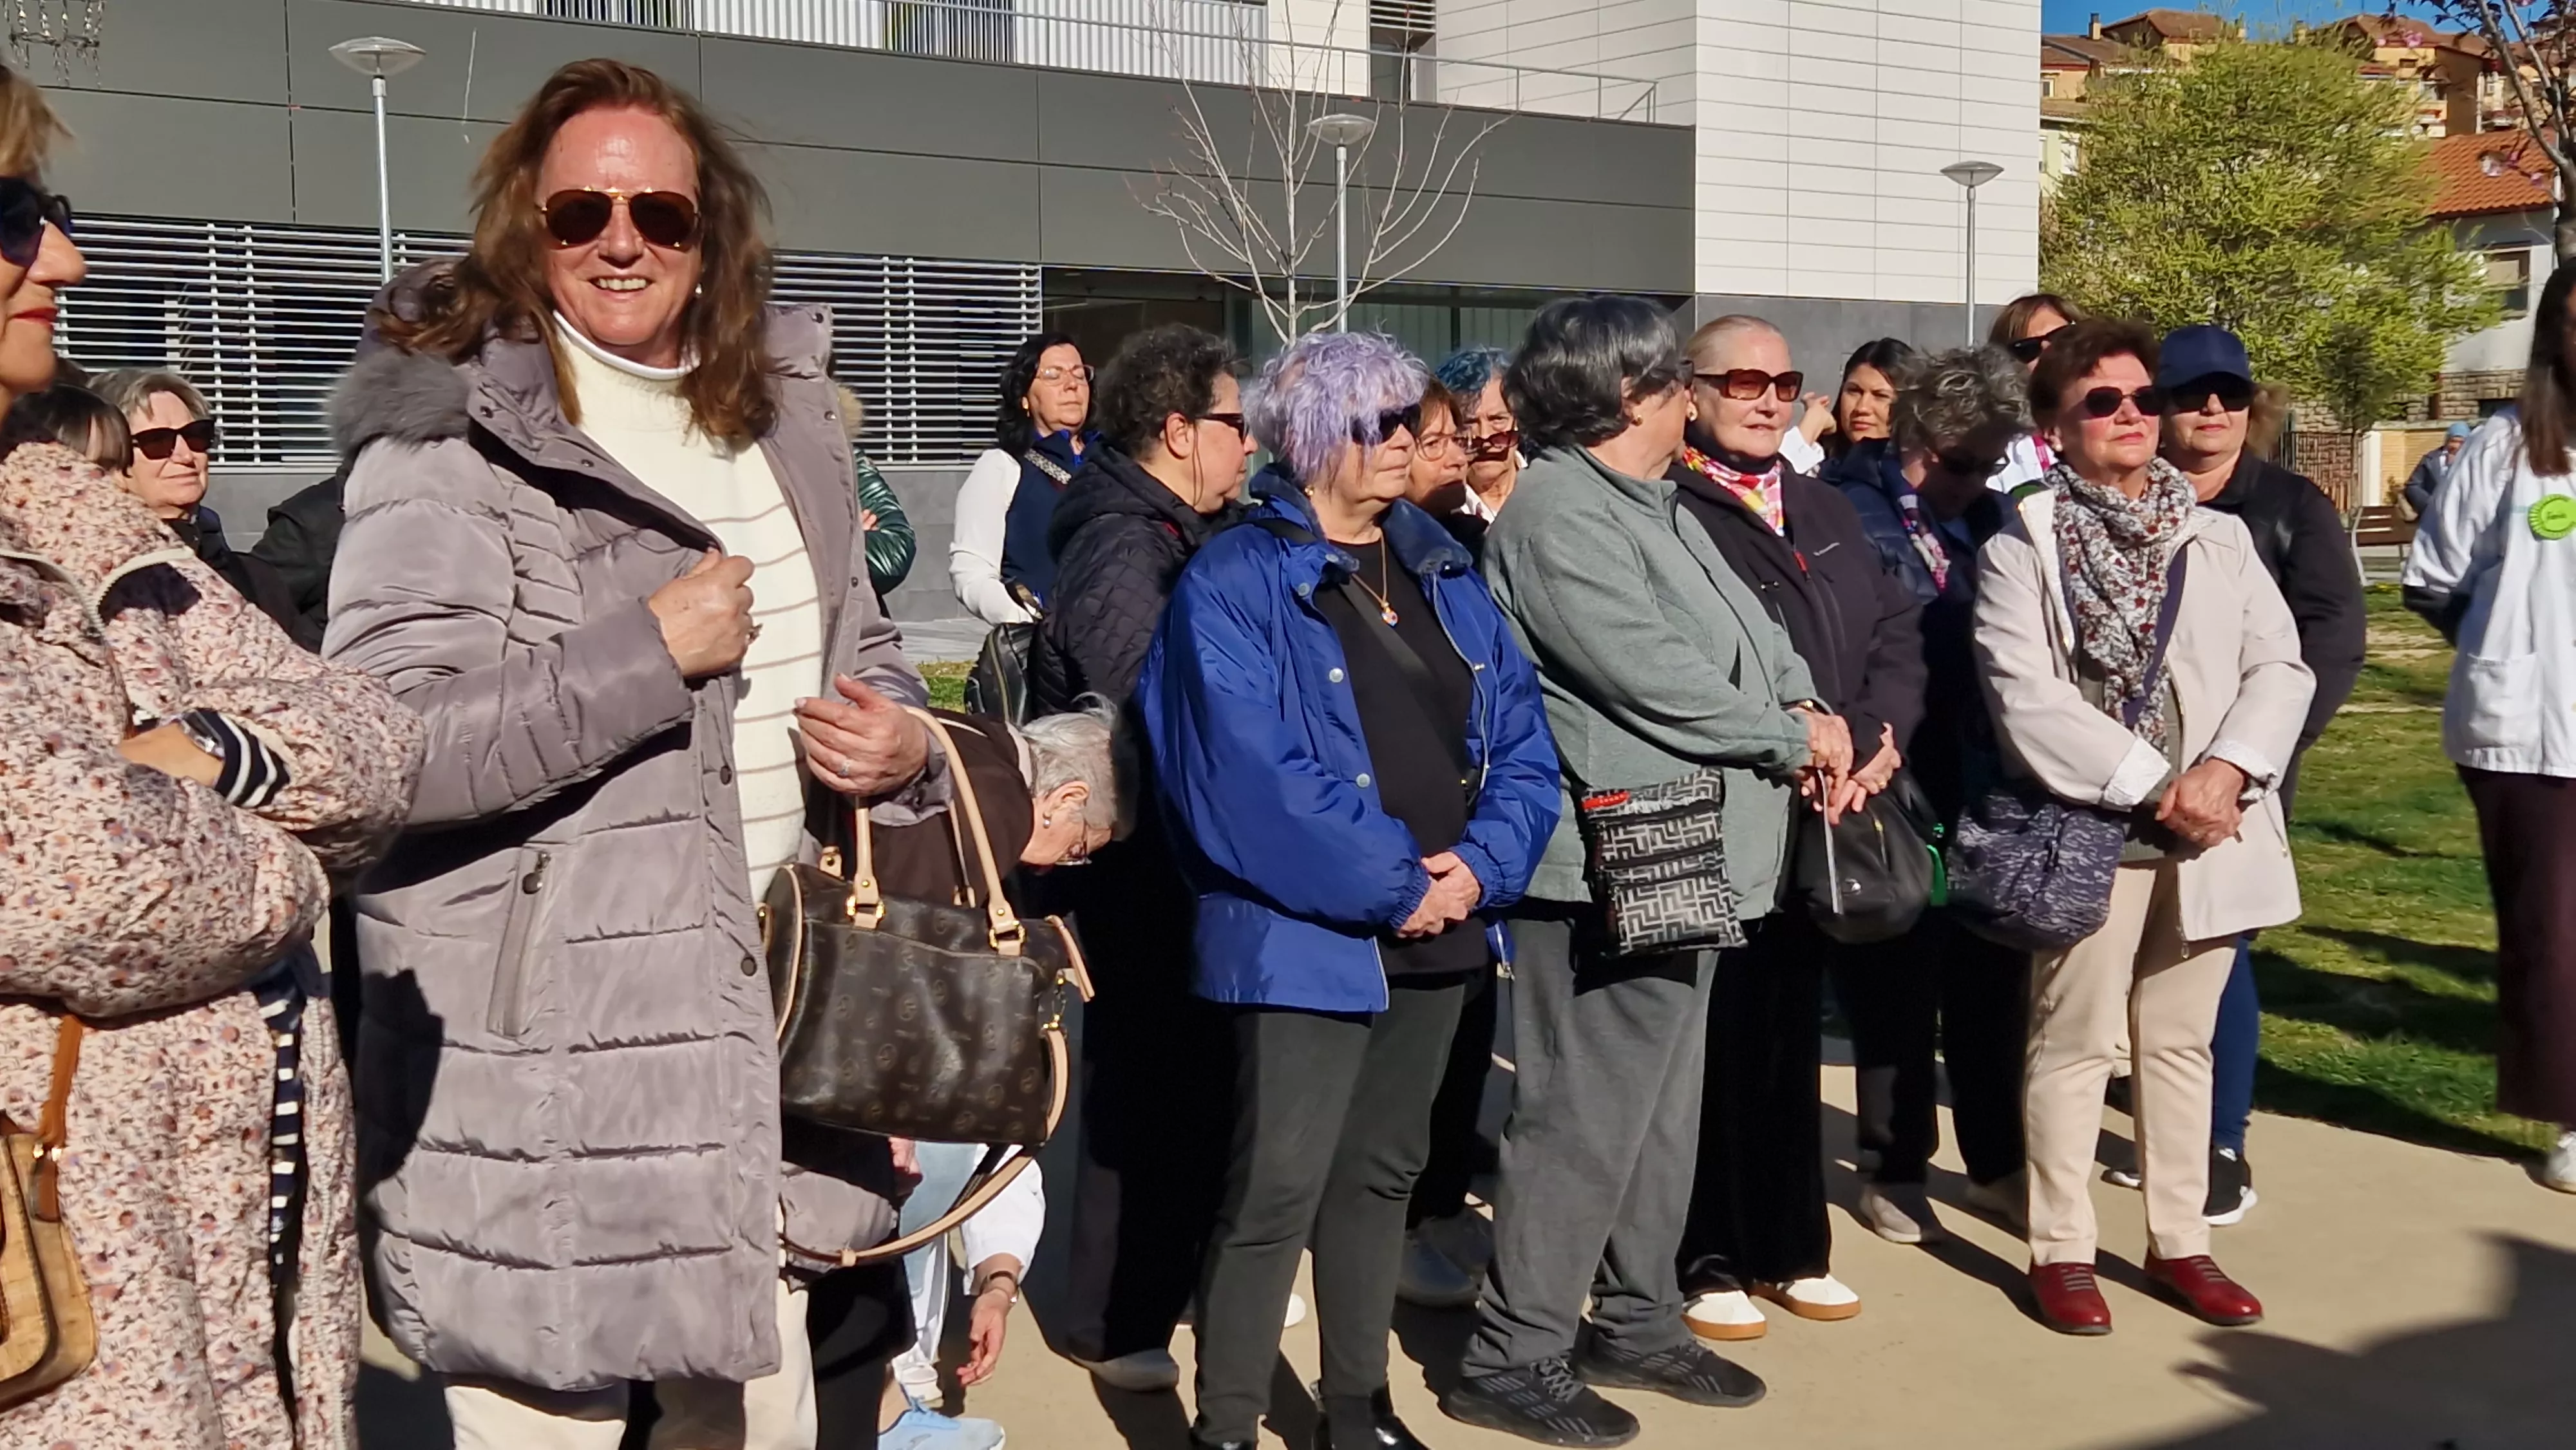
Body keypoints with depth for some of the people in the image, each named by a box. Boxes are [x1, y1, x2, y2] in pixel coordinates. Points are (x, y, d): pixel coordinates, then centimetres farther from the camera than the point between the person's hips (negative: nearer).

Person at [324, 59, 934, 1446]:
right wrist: (649, 649, -21)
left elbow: (858, 649, 24)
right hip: (546, 1077, -7)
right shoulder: (451, 440, -12)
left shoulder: (781, 418, 11)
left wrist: (904, 743, 1)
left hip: (762, 1038, 7)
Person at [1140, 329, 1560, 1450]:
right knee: (1275, 1191, -6)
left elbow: (1520, 738, 7)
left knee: (1381, 1176, 16)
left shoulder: (1443, 571, 11)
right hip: (1306, 938, -7)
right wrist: (1393, 886, -17)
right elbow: (1256, 782, -19)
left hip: (1439, 929, 7)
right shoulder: (1235, 584, -10)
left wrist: (1481, 862, -10)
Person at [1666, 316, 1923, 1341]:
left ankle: (1790, 1247, 23)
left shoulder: (1826, 512, 19)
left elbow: (1898, 633, 12)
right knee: (1718, 1038, 0)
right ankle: (1706, 1259, 11)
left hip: (1827, 814, 7)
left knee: (1790, 1033, 13)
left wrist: (1874, 737, -6)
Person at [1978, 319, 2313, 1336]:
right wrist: (2153, 785, -17)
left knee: (2181, 1040, 13)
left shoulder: (2219, 537, 11)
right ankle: (2061, 1250, 12)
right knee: (2075, 1042, 2)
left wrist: (2227, 769, -15)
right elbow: (2025, 696, -14)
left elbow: (2279, 664, 3)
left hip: (2209, 829, 4)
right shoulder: (2024, 545, -3)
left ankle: (2179, 1242, 23)